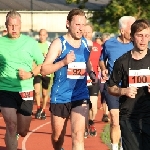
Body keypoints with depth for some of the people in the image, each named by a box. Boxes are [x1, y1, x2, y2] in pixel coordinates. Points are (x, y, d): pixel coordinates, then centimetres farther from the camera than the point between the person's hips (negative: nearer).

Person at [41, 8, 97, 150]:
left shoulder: (87, 44, 4)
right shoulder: (58, 43, -9)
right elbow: (44, 70, -13)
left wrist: (92, 74, 5)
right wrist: (63, 62, -27)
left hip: (81, 96, 2)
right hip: (60, 97, -2)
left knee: (78, 136, -14)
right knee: (58, 136, 14)